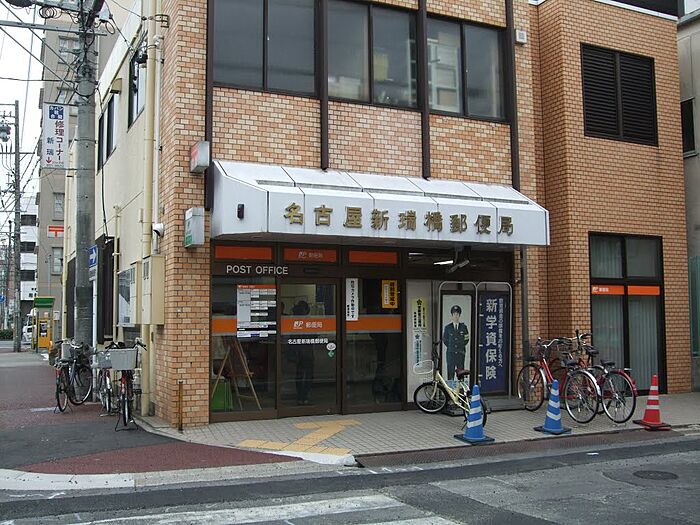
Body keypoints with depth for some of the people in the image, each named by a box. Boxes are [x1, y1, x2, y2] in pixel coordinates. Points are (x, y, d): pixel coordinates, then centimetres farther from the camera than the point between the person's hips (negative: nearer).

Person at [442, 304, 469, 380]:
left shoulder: (464, 327, 6)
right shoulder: (447, 327, 5)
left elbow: (466, 339, 12)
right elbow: (444, 340, 11)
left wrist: (461, 347, 5)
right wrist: (450, 347, 5)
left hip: (461, 354, 1)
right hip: (450, 354, 0)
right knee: (450, 372, -1)